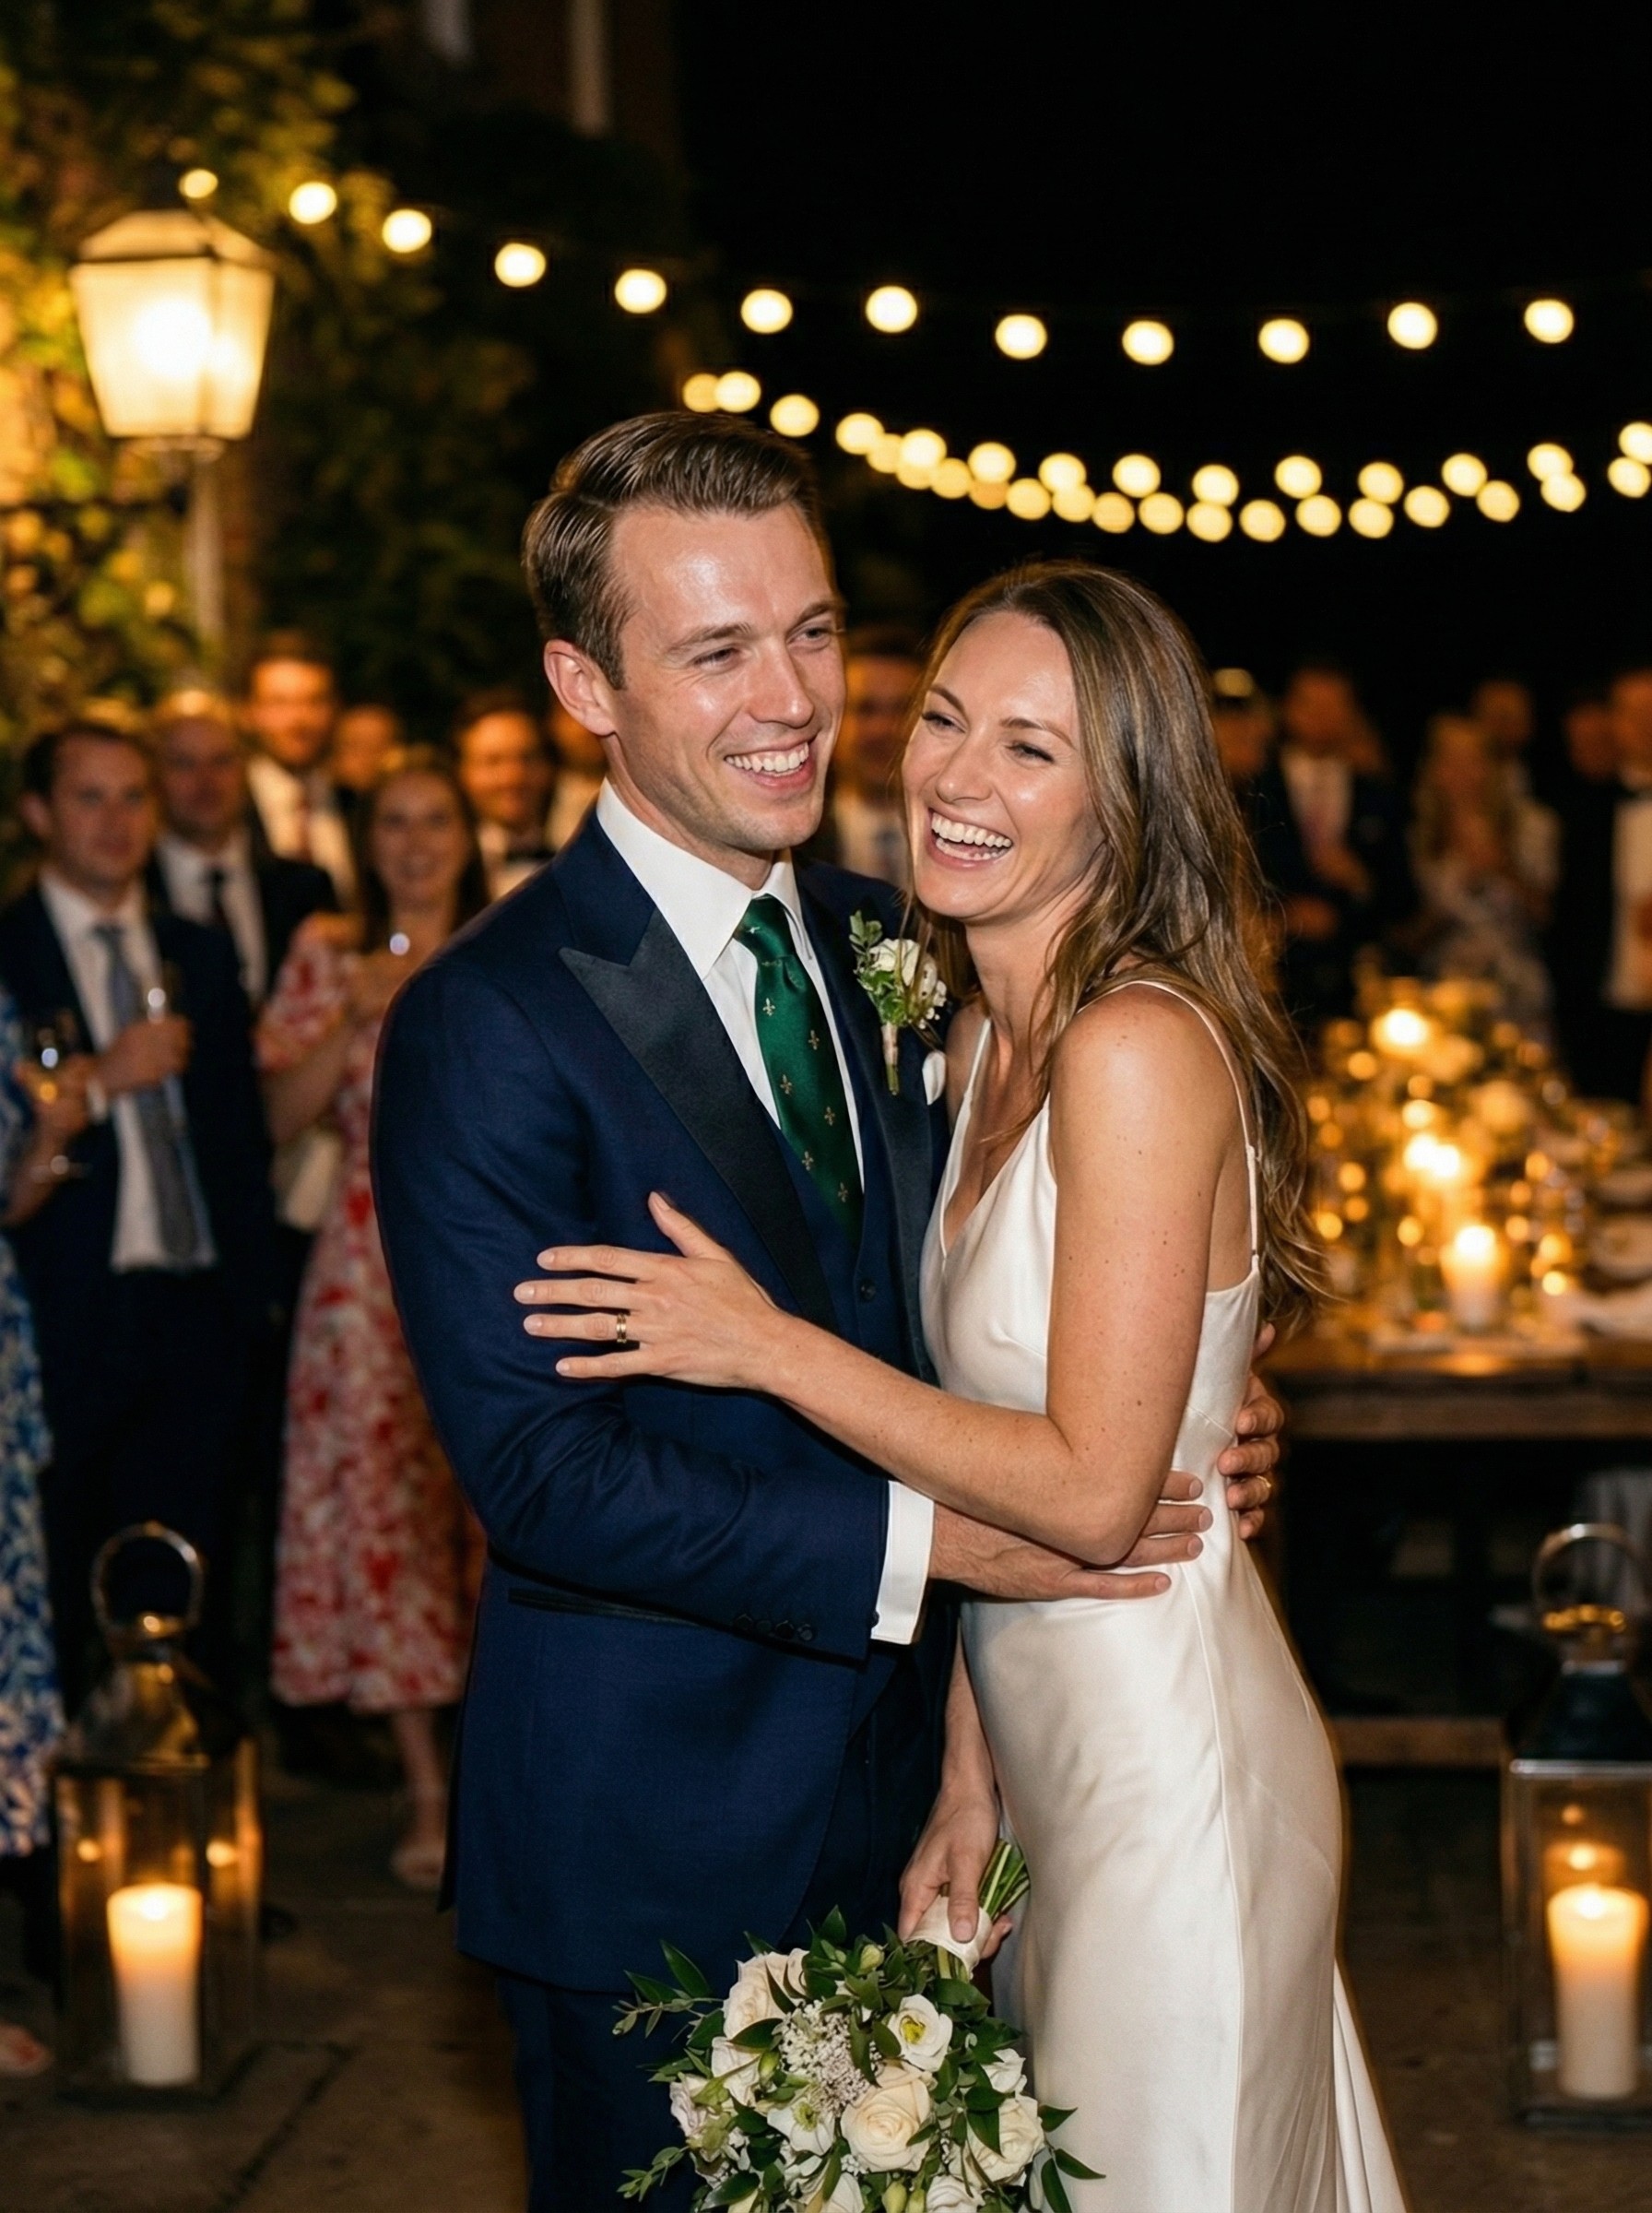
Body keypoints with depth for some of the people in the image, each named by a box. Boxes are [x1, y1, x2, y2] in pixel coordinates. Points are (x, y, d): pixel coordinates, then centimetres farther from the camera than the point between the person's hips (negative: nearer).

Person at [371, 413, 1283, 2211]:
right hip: (645, 1842, -6)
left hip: (896, 1776, 6)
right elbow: (541, 1467, -21)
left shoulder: (886, 944, 4)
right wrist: (917, 1536, -25)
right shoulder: (485, 1023, -17)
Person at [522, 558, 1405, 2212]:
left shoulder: (1140, 1049, -21)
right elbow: (973, 1425, 8)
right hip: (1047, 1744, 9)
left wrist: (769, 1346, -20)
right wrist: (967, 1765, 4)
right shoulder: (984, 1045, 6)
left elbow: (1094, 1489, -23)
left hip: (1167, 1766, -9)